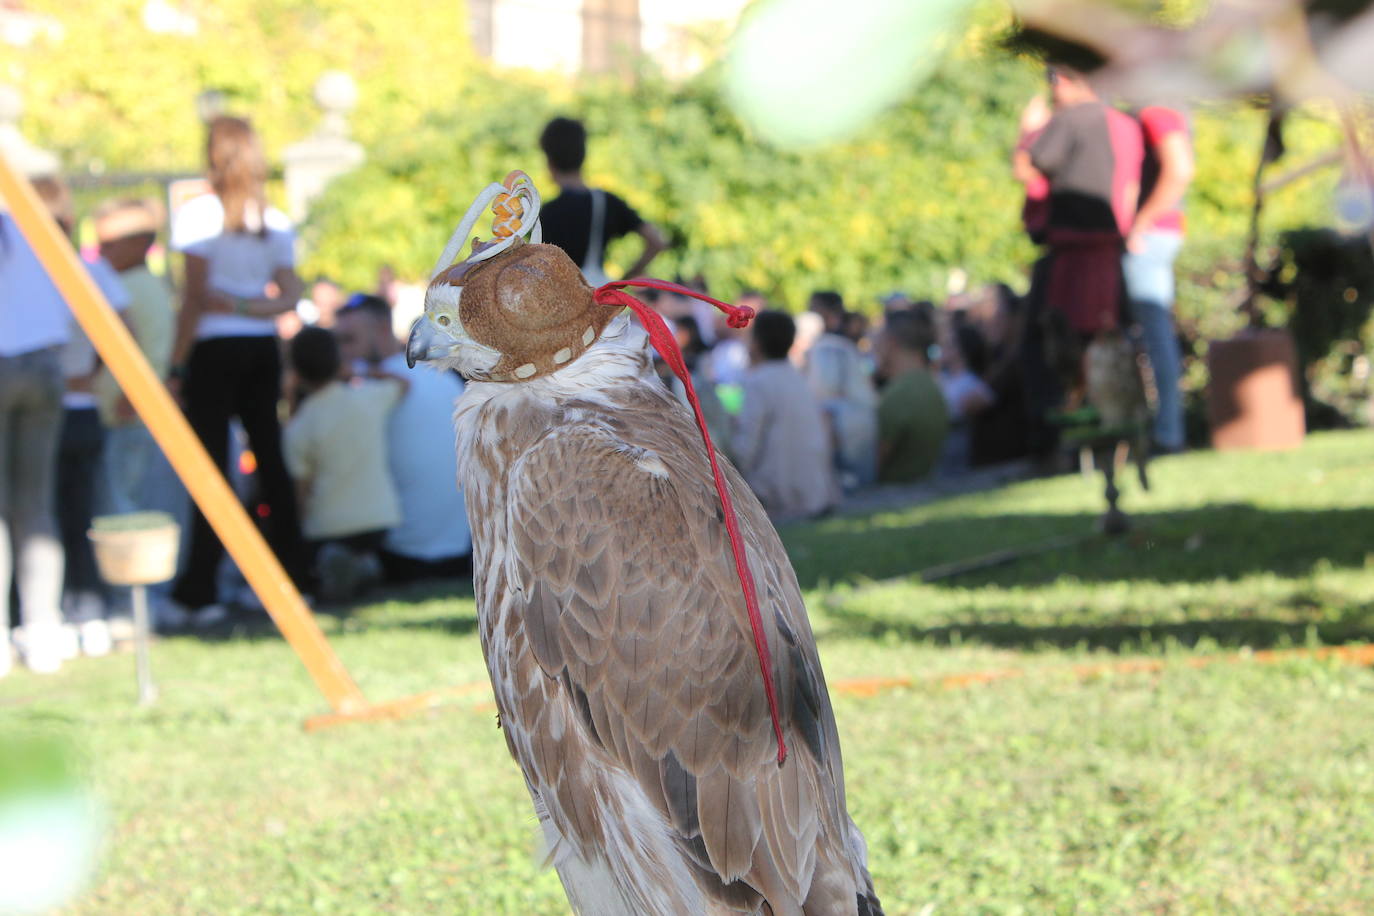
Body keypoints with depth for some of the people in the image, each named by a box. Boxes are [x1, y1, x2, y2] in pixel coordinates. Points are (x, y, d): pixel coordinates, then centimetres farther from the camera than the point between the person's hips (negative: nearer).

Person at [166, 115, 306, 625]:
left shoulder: (199, 215, -7)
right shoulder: (276, 222, 9)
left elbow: (195, 299, -10)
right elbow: (290, 298, 2)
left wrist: (177, 366, -6)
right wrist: (248, 305, -6)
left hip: (214, 351, -5)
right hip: (263, 350, 5)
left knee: (212, 466, -6)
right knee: (270, 459, 10)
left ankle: (198, 594, -7)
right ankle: (290, 578, 13)